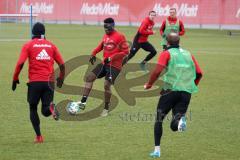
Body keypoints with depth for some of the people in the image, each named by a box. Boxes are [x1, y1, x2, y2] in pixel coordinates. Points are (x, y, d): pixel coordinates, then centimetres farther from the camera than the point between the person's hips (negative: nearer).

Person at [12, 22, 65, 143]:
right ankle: (51, 107, -29)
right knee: (45, 111, 7)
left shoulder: (28, 45, 3)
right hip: (49, 82, 2)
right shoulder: (51, 45, 11)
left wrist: (15, 79, 0)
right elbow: (62, 65, 9)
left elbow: (20, 63, -9)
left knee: (33, 108, 15)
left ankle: (38, 136, 6)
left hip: (35, 82, -2)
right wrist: (61, 79, 25)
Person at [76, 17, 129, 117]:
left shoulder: (120, 37, -12)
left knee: (107, 84, -15)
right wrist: (93, 54, 10)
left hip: (114, 66, -7)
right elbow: (101, 46, 27)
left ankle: (106, 109, 3)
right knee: (90, 77, -5)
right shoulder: (105, 36, 11)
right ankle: (83, 101, -8)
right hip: (104, 63, 7)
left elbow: (125, 52, -15)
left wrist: (111, 58, -22)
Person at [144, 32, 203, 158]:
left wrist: (149, 85, 0)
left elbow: (158, 71, -13)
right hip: (186, 93, 3)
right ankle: (180, 120, -28)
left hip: (170, 90, -3)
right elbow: (199, 73, 12)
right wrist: (192, 86, 26)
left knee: (159, 119, 14)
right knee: (174, 126, 8)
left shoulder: (167, 53, 2)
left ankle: (157, 150, 9)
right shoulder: (188, 54, 16)